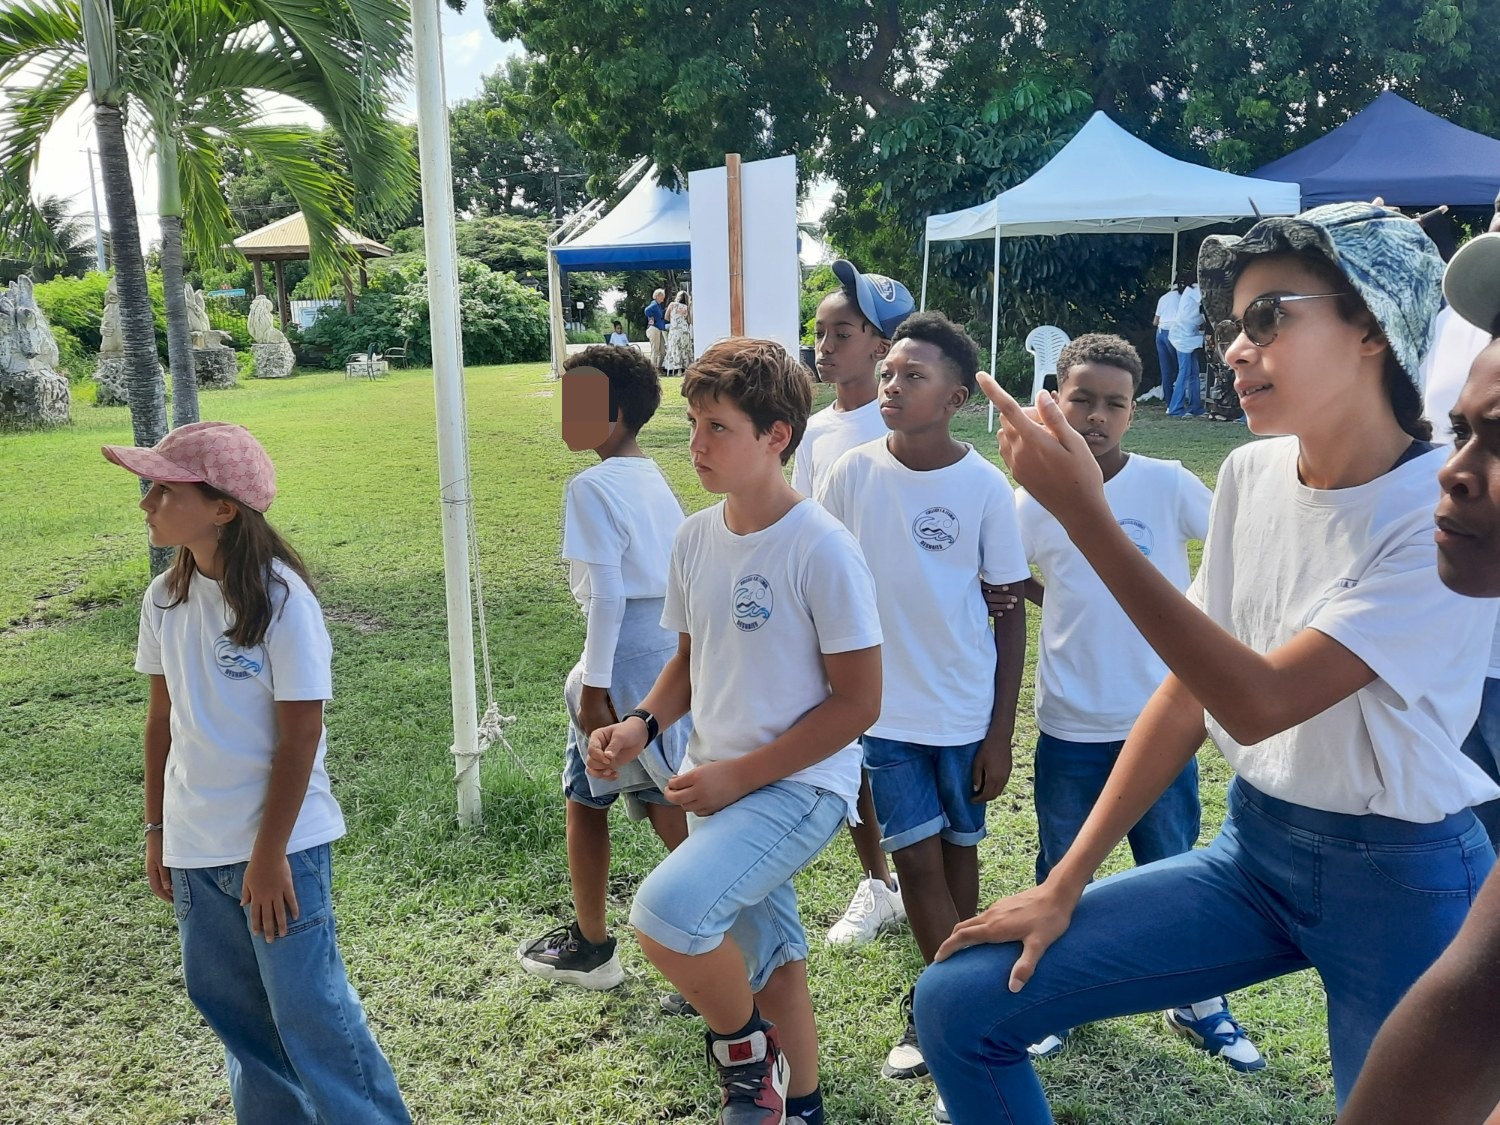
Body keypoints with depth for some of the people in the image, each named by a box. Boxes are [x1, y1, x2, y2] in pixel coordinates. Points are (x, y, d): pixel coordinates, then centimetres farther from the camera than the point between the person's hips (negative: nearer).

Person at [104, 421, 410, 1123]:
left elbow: (300, 733, -16)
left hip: (278, 841, -6)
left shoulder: (280, 599, -18)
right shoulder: (164, 599, 1)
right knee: (227, 1002, 17)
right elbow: (162, 717, 9)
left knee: (307, 1006, 2)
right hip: (194, 845, 6)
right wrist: (157, 830, 12)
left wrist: (269, 856, -14)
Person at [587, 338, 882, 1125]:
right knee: (767, 955, 21)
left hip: (800, 785, -7)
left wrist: (739, 775, -18)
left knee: (667, 911, -26)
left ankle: (745, 1050, 4)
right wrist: (641, 724, -6)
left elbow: (859, 700, -17)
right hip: (718, 787, 7)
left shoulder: (821, 549, -19)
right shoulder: (694, 538, 1)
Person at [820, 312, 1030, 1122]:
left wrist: (1001, 733, -5)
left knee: (959, 851, 13)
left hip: (966, 709, 0)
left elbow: (1009, 613, -4)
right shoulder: (853, 472, -6)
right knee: (916, 857, 2)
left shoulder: (985, 486, -9)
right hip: (886, 705, 0)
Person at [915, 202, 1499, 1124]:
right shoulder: (1250, 474, -1)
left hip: (1405, 880, -4)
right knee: (962, 998, -5)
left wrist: (1086, 516, -31)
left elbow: (1257, 703, -27)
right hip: (1253, 846, 5)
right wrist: (1066, 883, 1)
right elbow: (1189, 692, 3)